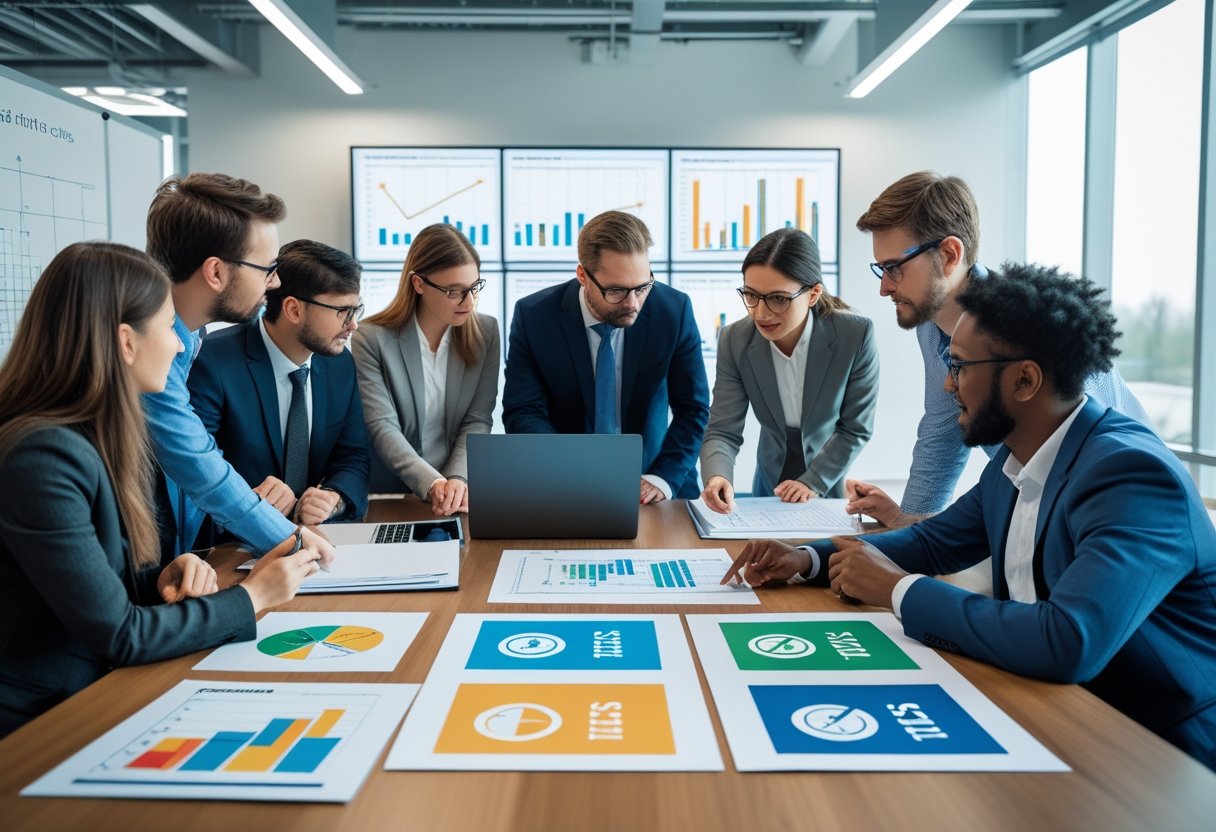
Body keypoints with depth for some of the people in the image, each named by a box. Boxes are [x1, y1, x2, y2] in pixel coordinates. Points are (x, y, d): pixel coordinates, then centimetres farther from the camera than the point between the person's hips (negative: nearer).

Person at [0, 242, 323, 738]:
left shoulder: (97, 436, 3)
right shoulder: (44, 457, -24)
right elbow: (118, 635, -20)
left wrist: (164, 577, -7)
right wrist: (251, 596, -12)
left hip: (96, 691, 8)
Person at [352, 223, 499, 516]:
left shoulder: (485, 332, 3)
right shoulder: (372, 338, -5)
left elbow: (478, 420, -1)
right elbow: (383, 428, -12)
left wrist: (458, 479, -17)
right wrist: (431, 483, -27)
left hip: (463, 489, 2)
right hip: (394, 494, -1)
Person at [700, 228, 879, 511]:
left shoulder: (856, 336, -21)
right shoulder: (735, 340, -16)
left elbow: (856, 429, -12)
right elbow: (723, 430, -16)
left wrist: (813, 483, -19)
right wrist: (717, 476, -35)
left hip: (832, 483, 0)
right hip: (771, 477, 0)